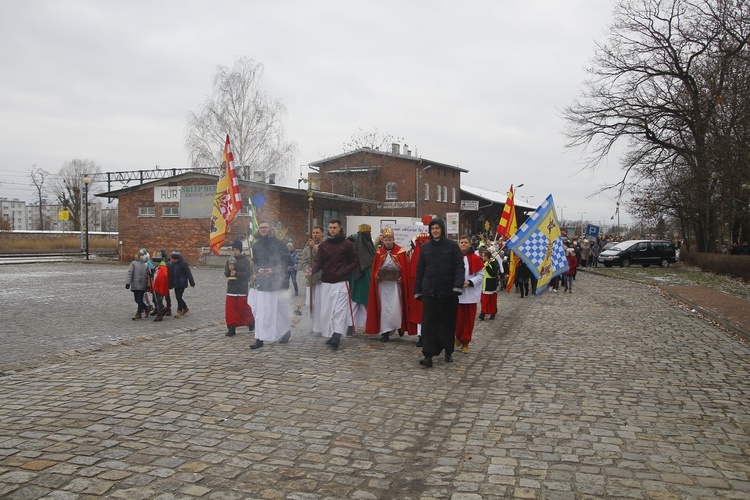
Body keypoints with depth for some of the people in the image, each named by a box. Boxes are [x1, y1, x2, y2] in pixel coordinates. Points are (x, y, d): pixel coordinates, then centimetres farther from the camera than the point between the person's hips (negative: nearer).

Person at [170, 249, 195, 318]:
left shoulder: (183, 263, -13)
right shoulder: (173, 263, 7)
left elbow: (189, 273, -11)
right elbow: (171, 274, 14)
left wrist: (192, 283, -9)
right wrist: (171, 284, 13)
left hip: (182, 283, -7)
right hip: (176, 283, 7)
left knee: (179, 297, -7)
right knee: (177, 297, 11)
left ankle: (180, 311, 4)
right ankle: (185, 308, 28)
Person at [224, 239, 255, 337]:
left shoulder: (245, 260, -5)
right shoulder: (229, 260, 10)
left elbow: (248, 274, -11)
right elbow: (226, 274, 9)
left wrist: (236, 273, -17)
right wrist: (229, 269, -11)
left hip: (242, 289, -4)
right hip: (231, 288, 4)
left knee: (243, 308, 2)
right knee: (230, 309, 0)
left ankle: (251, 321, 29)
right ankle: (231, 328, 8)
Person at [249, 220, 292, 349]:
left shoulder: (278, 243, -4)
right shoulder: (256, 245, 9)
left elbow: (287, 260, -6)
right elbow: (255, 262, 16)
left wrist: (273, 269, -16)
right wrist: (258, 270, -6)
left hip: (278, 282, -3)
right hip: (263, 282, 4)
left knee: (281, 309, 5)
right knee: (261, 311, 0)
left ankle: (286, 334, 24)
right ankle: (259, 339, 7)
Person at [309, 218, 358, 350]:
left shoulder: (347, 244, 0)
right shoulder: (323, 245, 9)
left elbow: (355, 262, 5)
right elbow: (318, 261, 5)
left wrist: (345, 270, -10)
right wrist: (313, 270, -15)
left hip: (341, 282, -4)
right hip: (326, 282, 4)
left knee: (339, 310, -12)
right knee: (326, 310, 6)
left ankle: (336, 337, -16)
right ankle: (330, 335, 17)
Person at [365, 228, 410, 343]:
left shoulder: (400, 251, -3)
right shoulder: (379, 252, 6)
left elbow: (405, 268, -2)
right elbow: (374, 269, 9)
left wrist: (401, 278, -14)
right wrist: (377, 276, -8)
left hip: (395, 283, -3)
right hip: (382, 284, 3)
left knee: (395, 307, -6)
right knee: (384, 308, 3)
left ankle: (399, 326, 21)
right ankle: (385, 332, 9)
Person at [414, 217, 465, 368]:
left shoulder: (452, 246, 0)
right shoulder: (425, 247, 9)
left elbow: (459, 267, -5)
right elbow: (420, 270, 12)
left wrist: (458, 286, -18)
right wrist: (417, 290, 9)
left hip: (448, 292, -1)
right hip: (429, 291, 2)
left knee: (448, 322, 10)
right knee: (428, 323, -6)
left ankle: (448, 351, 26)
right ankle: (428, 355, -6)